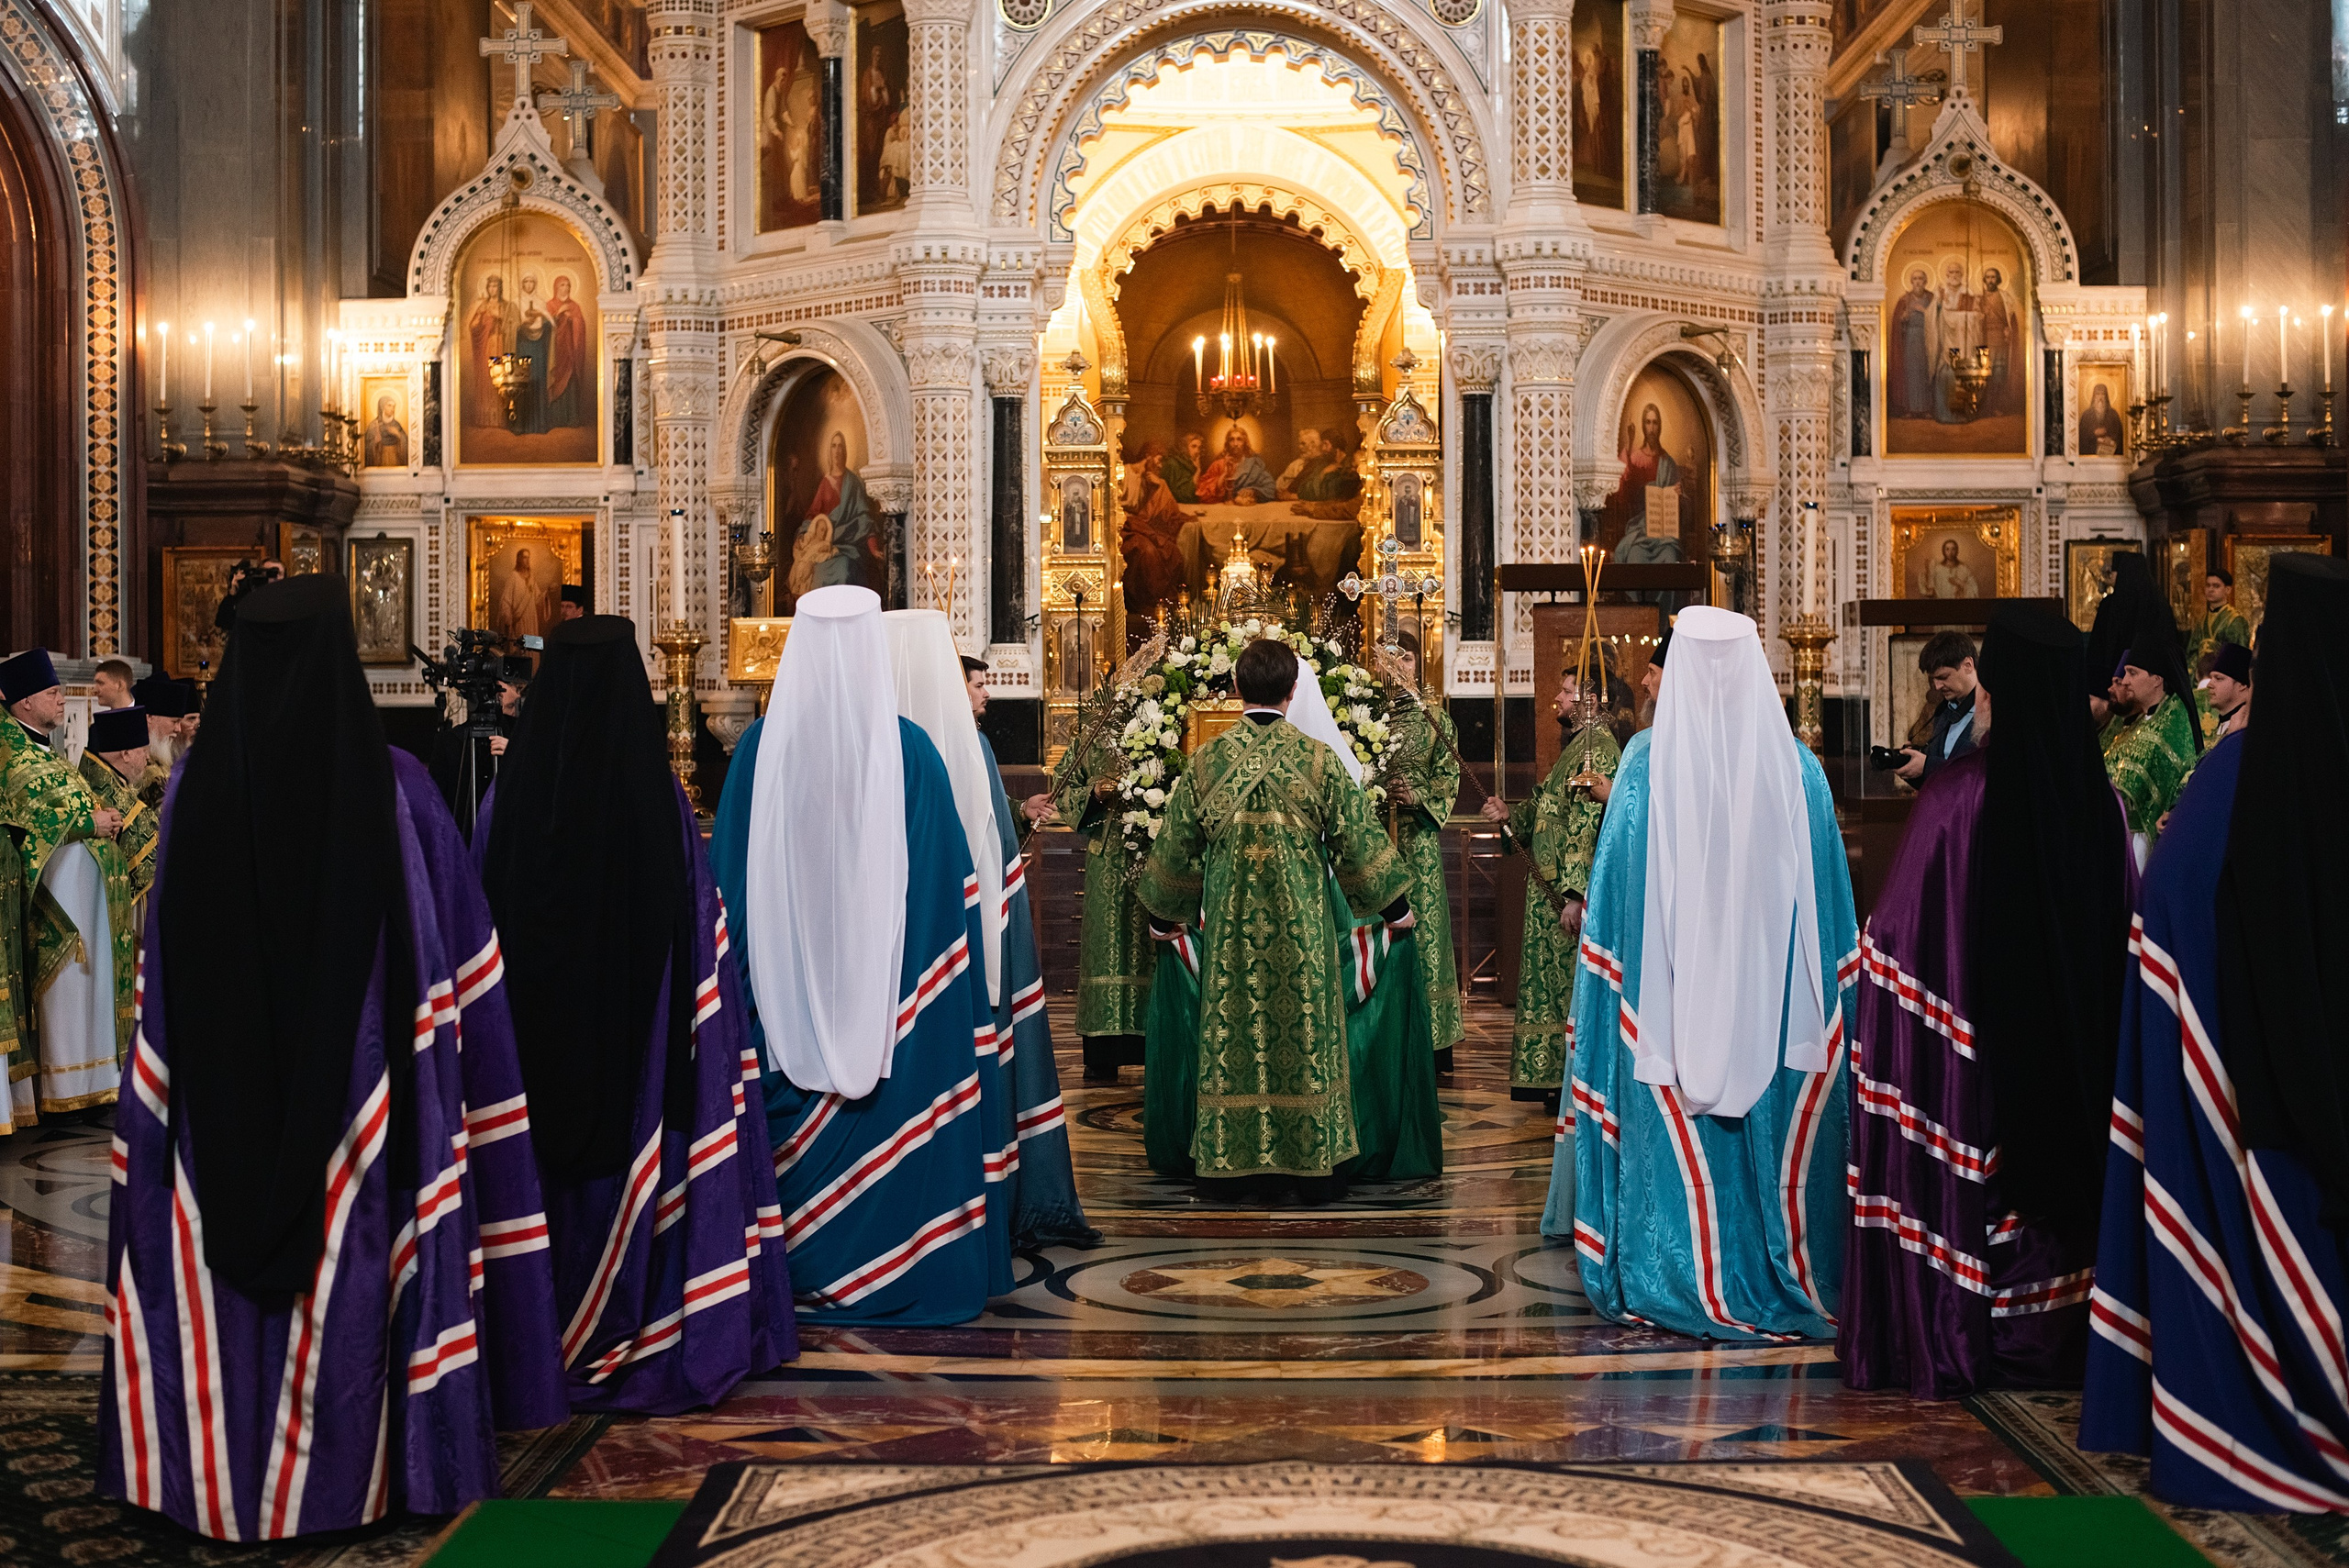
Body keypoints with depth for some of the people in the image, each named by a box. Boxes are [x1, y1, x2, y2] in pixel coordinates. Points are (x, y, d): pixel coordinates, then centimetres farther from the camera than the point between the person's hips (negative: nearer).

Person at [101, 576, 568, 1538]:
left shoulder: (200, 789, -4)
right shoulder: (394, 787, -10)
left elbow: (163, 975, 2)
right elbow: (453, 957, -7)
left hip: (225, 1102, 2)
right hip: (355, 1091, -2)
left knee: (223, 1289, 13)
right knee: (349, 1273, 8)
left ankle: (223, 1467, 23)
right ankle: (348, 1466, 16)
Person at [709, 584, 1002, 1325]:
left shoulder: (760, 748, -6)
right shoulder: (909, 749, -9)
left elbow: (727, 877, 1)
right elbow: (949, 882, -4)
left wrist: (735, 983, 12)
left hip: (786, 978, 1)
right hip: (882, 978, -1)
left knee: (798, 1127, 11)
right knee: (892, 1123, 9)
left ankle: (802, 1270, 19)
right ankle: (895, 1270, 15)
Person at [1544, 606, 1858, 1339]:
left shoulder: (1647, 763, -6)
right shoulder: (1797, 768, -1)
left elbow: (1615, 890, -5)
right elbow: (1828, 901, 4)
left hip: (1670, 989, -1)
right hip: (1772, 996, 2)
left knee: (1676, 1135, 6)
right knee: (1777, 1133, 10)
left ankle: (1678, 1279, 11)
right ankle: (1784, 1272, 18)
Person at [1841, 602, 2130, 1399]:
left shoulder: (1957, 797, -18)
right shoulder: (2099, 800, -5)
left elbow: (1896, 938, -12)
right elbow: (2119, 929, 6)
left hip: (1972, 1038, -4)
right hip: (2067, 1046, 4)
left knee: (1951, 1183, 7)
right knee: (2055, 1169, 16)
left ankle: (1944, 1346, 14)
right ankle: (2049, 1335, 25)